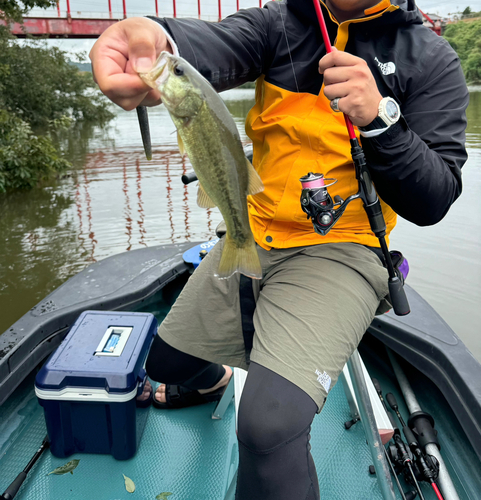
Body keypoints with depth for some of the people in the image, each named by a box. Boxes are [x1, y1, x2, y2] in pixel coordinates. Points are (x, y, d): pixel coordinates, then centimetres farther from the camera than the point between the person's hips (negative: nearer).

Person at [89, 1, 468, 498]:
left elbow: (432, 203, -10)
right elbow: (215, 45, -22)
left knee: (270, 424, -28)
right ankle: (212, 378, 59)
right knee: (164, 361, 22)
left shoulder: (430, 60, -3)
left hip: (338, 252, -3)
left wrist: (378, 118, -25)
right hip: (249, 239, 5)